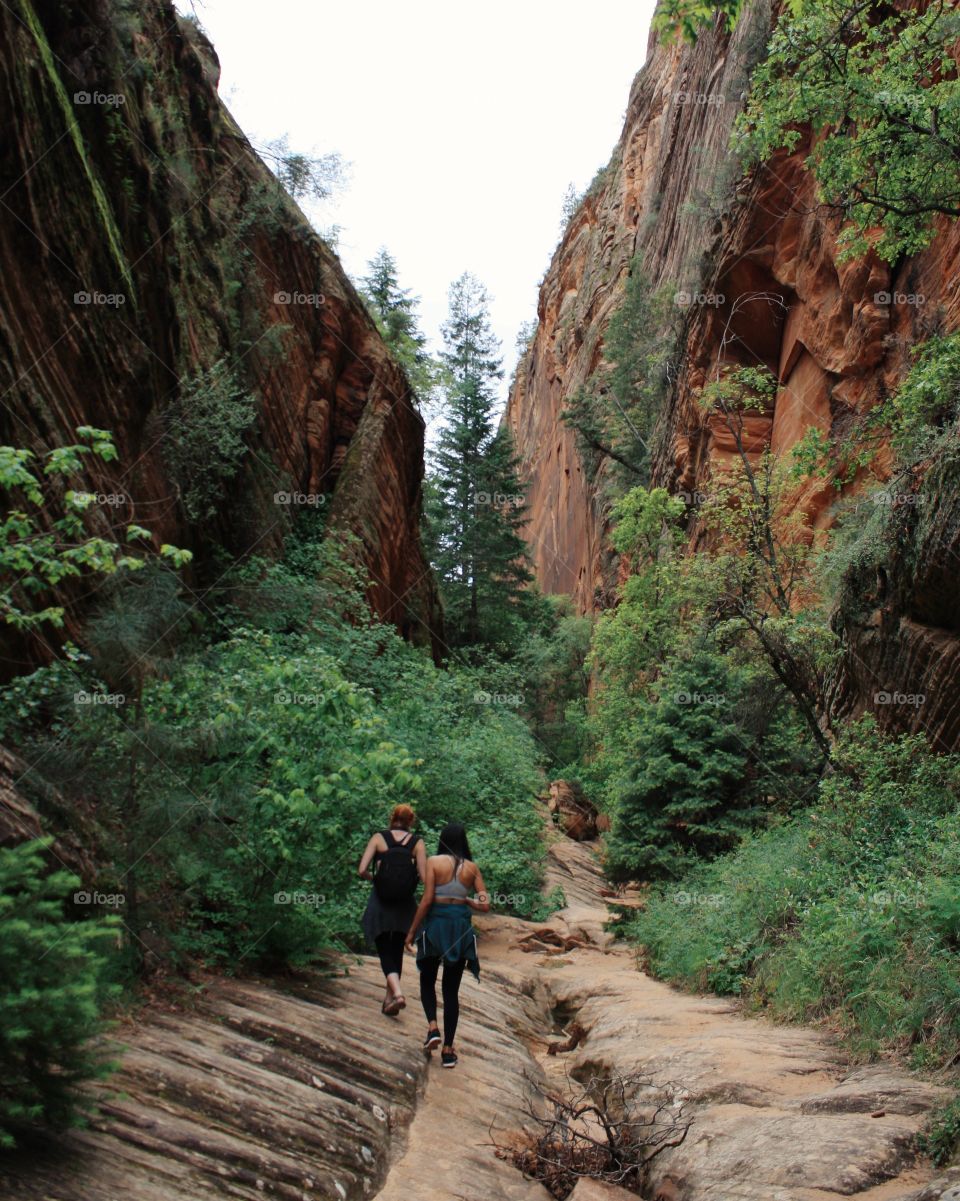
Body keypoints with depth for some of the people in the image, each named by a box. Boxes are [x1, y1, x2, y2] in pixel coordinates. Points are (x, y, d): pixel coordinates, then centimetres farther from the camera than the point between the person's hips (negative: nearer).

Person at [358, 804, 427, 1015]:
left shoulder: (379, 838, -5)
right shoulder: (417, 842, -3)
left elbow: (362, 871, -13)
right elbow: (424, 877, -11)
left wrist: (373, 877, 8)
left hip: (380, 903, -2)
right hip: (405, 905, 2)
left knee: (385, 951, 4)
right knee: (397, 951, 18)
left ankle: (397, 992, -17)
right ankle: (389, 998, 24)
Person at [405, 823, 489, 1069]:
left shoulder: (434, 862, -6)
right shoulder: (472, 868, 2)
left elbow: (427, 899, -10)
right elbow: (485, 905, -1)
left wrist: (412, 931, -4)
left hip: (435, 923, -2)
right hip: (461, 927, 2)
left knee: (427, 980, 19)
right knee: (451, 989, 11)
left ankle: (433, 1026, -4)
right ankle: (448, 1050, 9)